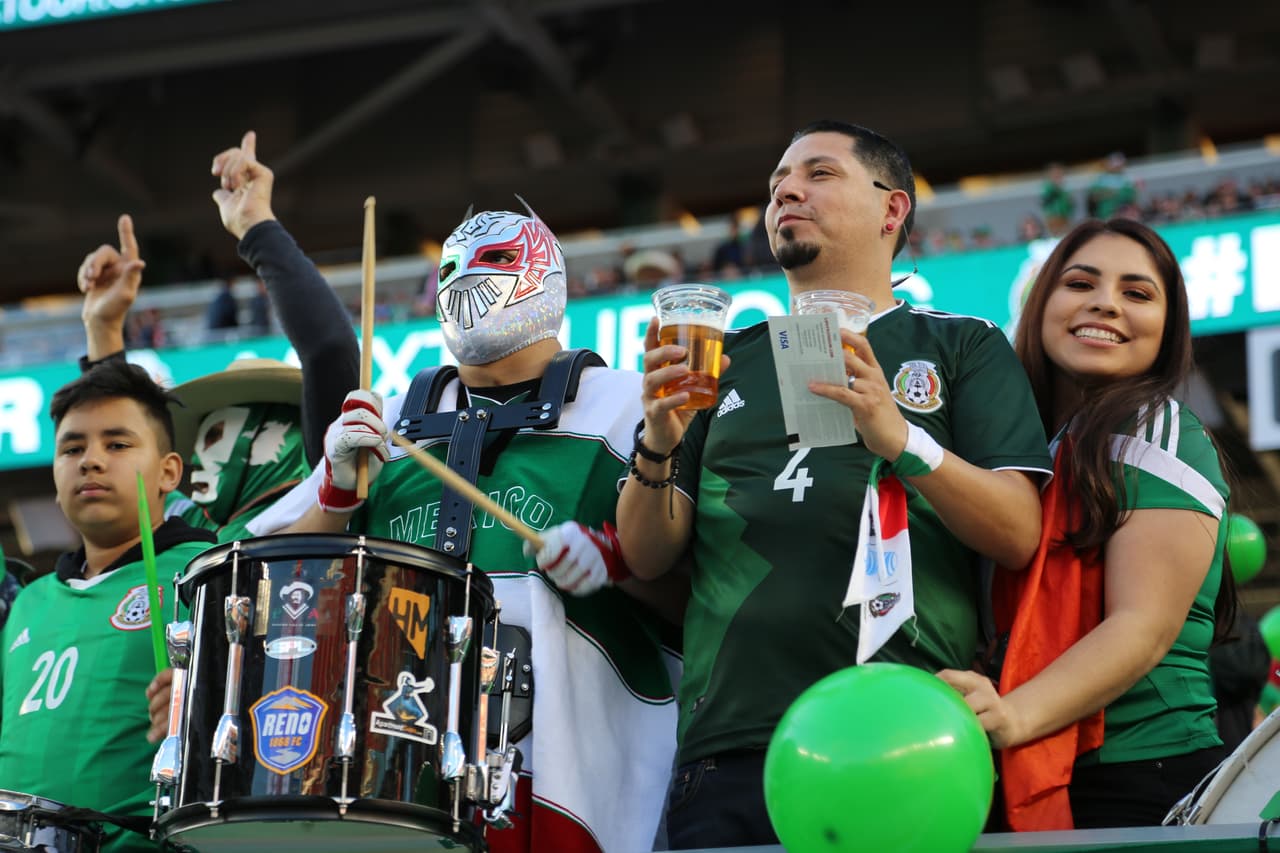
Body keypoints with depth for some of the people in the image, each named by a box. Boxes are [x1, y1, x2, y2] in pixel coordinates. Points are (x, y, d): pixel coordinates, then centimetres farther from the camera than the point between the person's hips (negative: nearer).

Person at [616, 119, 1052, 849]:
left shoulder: (962, 346, 12)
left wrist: (901, 439, -17)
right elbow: (649, 556, 14)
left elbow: (1018, 535, -1)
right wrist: (659, 443, -5)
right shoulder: (729, 360, 19)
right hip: (730, 749, 2)